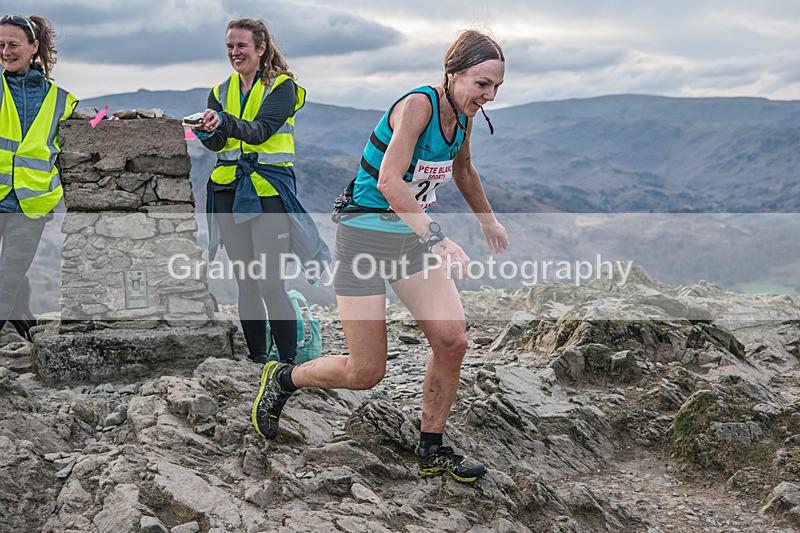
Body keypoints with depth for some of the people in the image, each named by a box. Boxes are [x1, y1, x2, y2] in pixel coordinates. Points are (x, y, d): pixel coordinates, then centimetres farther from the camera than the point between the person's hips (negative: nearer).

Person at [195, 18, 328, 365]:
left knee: (269, 283, -13)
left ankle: (289, 361, -4)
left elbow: (260, 131, -19)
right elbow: (216, 143, 0)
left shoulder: (282, 86, -2)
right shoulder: (221, 91, 14)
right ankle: (256, 358, 17)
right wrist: (206, 130, -23)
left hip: (269, 189, -5)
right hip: (228, 190, 5)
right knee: (245, 282, 8)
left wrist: (224, 122, -36)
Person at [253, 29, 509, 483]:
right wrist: (437, 237, -42)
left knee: (453, 339, -9)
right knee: (366, 372, -4)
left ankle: (432, 451, 10)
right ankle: (282, 379, 25)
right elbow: (389, 181, -34)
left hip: (414, 238, 7)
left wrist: (488, 220, 36)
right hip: (366, 237, -7)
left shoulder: (463, 115, 3)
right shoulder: (417, 105, -22)